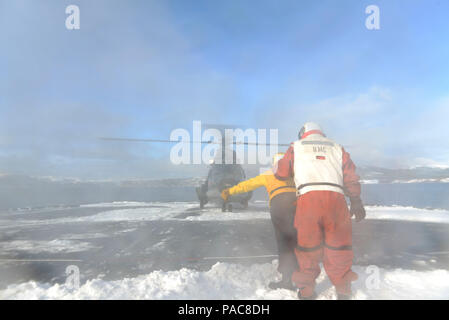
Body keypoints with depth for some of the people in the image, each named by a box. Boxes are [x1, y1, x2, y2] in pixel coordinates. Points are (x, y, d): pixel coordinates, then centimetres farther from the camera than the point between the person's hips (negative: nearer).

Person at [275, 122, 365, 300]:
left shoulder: (296, 147, 21)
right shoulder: (336, 148, 26)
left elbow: (281, 173, 23)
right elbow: (350, 177, 17)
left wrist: (277, 168, 44)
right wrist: (356, 201, 16)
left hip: (308, 197, -1)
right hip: (335, 198, 2)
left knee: (308, 246, 10)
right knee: (338, 246, 12)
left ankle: (307, 291, 19)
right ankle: (343, 291, 21)